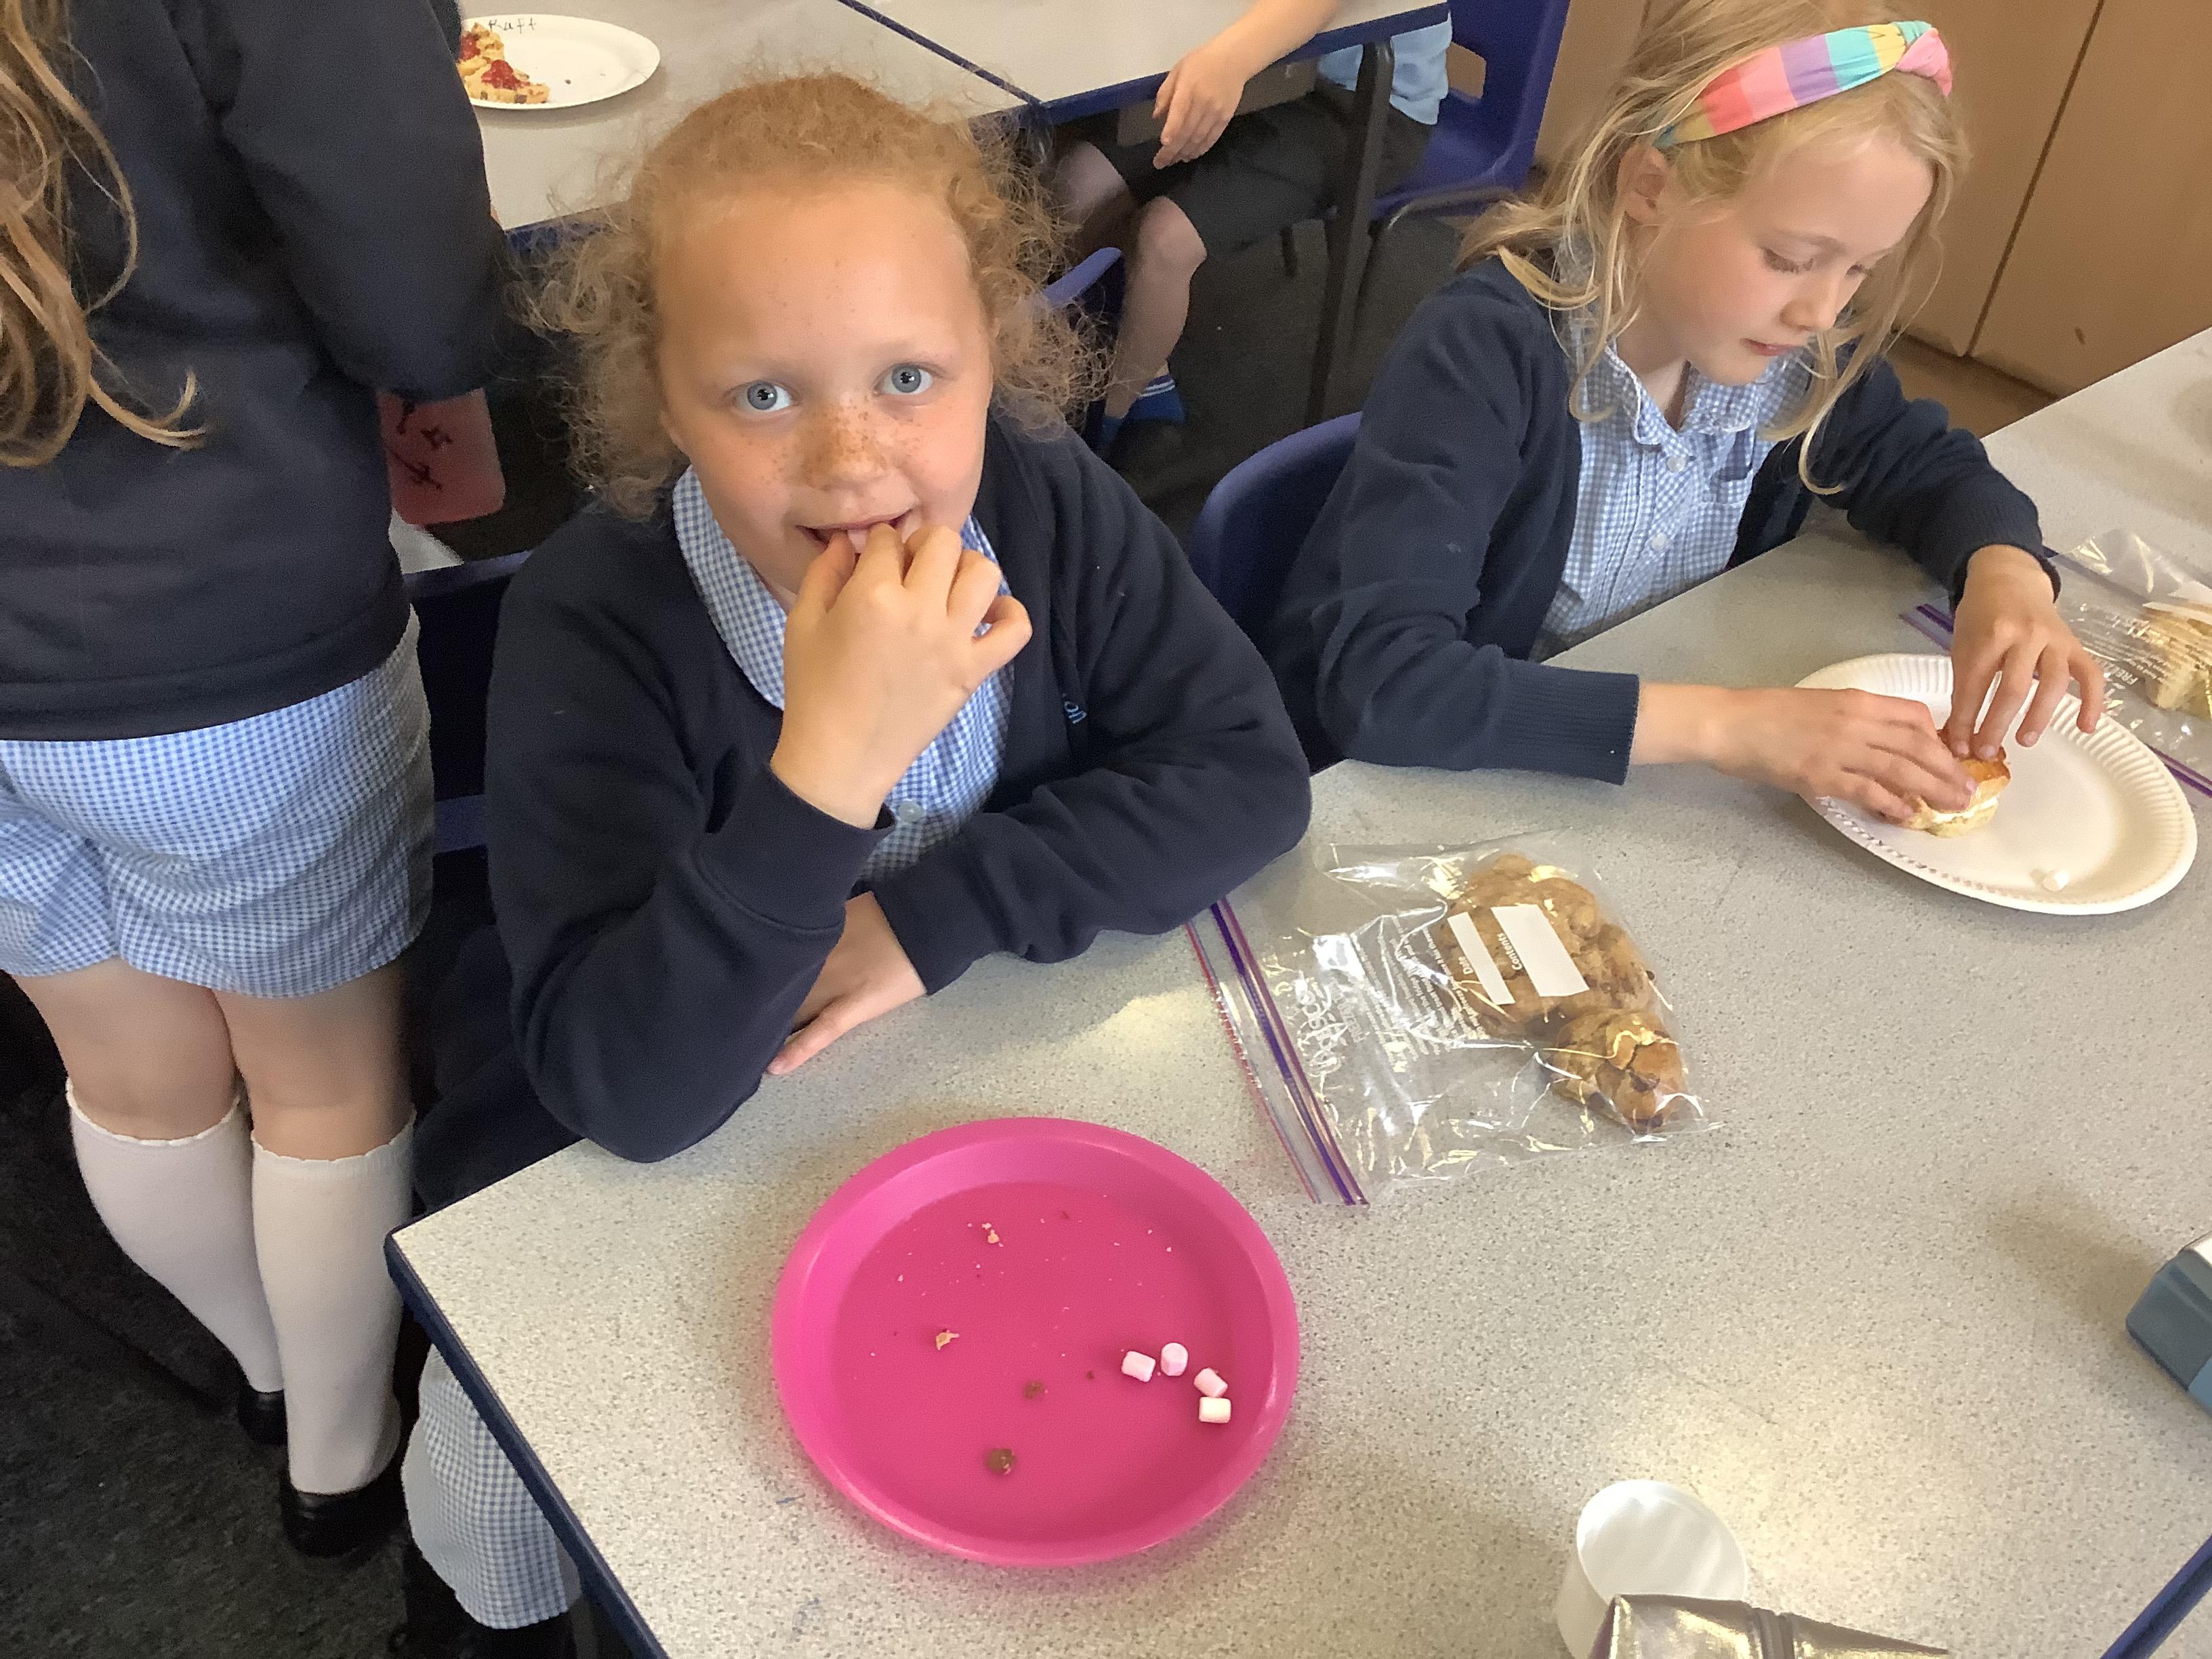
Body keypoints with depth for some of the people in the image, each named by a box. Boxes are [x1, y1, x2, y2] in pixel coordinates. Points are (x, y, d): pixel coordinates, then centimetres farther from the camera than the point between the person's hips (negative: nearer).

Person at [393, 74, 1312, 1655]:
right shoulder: (592, 628, -30)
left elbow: (1248, 774, -16)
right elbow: (635, 1088, -35)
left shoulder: (1053, 510, -19)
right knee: (502, 1495, -10)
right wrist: (830, 765, -49)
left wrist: (939, 911, -27)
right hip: (618, 1157, -2)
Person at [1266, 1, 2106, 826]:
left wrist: (2006, 574, -13)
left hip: (1641, 784, 5)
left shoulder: (1799, 353, -8)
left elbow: (1926, 466, 10)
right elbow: (1380, 683, -36)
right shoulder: (1483, 353, -27)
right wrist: (1726, 725, -38)